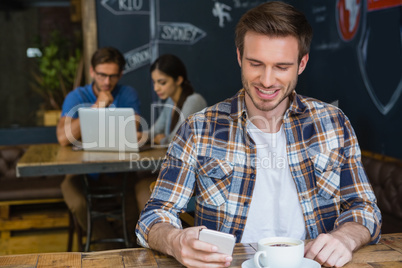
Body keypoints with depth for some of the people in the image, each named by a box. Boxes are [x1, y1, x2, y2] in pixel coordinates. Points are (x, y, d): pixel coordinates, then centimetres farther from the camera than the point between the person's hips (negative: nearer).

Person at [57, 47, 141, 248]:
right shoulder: (76, 97, -3)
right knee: (78, 204, -28)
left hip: (118, 169, 1)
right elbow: (64, 137, -21)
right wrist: (97, 107, -23)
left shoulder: (128, 95, 1)